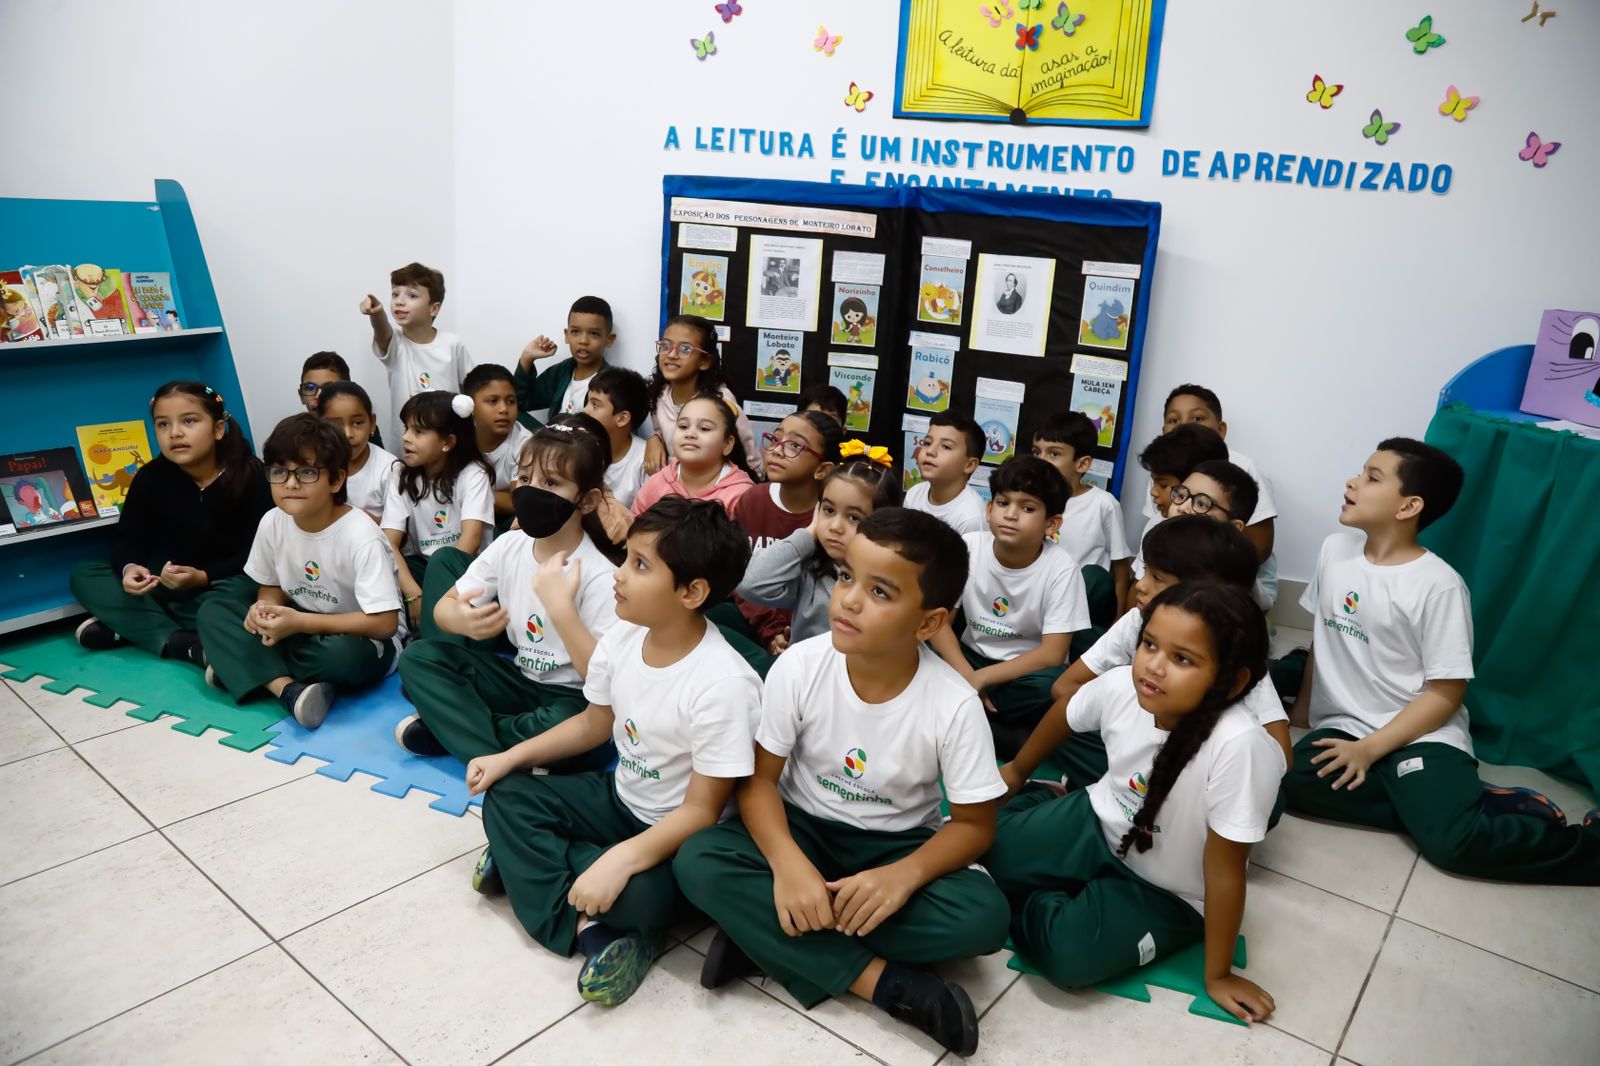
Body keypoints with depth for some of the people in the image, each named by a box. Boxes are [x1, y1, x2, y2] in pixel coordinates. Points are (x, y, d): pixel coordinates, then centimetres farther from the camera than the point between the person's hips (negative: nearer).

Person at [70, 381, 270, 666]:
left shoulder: (248, 475, -14)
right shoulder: (150, 477, -4)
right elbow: (129, 537, -1)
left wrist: (203, 577, -30)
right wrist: (129, 568, -24)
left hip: (220, 584, -4)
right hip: (168, 587, 5)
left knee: (244, 590, -37)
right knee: (82, 576, -12)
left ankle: (131, 626, -21)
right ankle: (185, 644, -28)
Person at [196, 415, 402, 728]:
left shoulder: (361, 537, -24)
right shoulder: (272, 523, -6)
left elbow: (384, 623, -26)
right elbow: (272, 587, 11)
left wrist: (301, 622, -26)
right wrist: (265, 608, -14)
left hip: (360, 641, -6)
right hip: (298, 630, 6)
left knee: (344, 656, -38)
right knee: (212, 612, -8)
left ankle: (241, 666, -11)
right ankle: (288, 688, -28)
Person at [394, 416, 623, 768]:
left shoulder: (599, 575, -21)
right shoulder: (509, 546, -4)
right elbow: (443, 606, 3)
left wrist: (561, 608, -34)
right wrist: (462, 619, -22)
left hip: (575, 700, -6)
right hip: (521, 681, 6)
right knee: (419, 657, -6)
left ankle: (449, 729, -14)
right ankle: (506, 763, -19)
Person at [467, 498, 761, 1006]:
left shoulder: (724, 685, -31)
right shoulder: (621, 638, -9)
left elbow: (702, 810, -25)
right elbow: (594, 724, 9)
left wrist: (621, 860, -36)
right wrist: (511, 757, 1)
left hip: (679, 831, -7)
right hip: (620, 797, 8)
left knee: (641, 897, -33)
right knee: (505, 796, -2)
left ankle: (530, 861, -7)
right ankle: (587, 927, -13)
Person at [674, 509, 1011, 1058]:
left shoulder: (954, 704, -22)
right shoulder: (799, 666, -19)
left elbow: (974, 824, -13)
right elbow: (759, 779, -12)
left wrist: (904, 875, -32)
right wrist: (787, 861, -31)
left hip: (899, 844, 0)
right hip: (803, 828, 1)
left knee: (984, 916, -29)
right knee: (697, 861, -26)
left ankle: (766, 936, -19)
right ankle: (881, 980, -23)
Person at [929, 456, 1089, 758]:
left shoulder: (1061, 568, -18)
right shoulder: (968, 547, -12)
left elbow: (1052, 654, -20)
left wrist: (979, 679, -24)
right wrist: (965, 676, -25)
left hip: (1024, 671, -2)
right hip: (972, 656, 3)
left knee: (1052, 685, -35)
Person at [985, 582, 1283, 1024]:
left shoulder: (1238, 745, -38)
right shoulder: (1120, 686, -22)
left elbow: (1224, 869, -27)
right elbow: (1061, 717, 2)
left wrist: (1218, 975, -14)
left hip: (1168, 893, -4)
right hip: (1098, 825, 5)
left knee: (1068, 954, -26)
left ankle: (1028, 908, 6)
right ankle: (1043, 799, 23)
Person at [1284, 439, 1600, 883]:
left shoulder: (1439, 585, -11)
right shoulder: (1335, 550, 5)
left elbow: (1446, 693, -11)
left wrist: (1370, 749, -17)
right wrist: (1304, 703, 18)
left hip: (1420, 735, -5)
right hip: (1342, 727, 5)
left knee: (1455, 839, -28)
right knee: (1291, 781, -27)